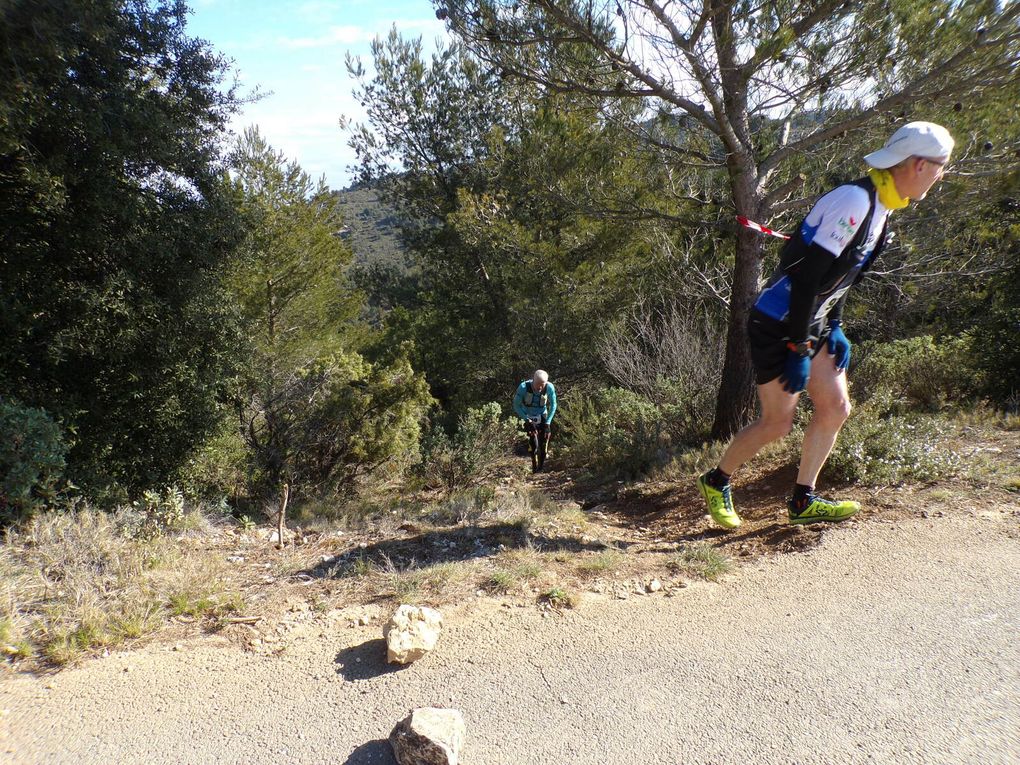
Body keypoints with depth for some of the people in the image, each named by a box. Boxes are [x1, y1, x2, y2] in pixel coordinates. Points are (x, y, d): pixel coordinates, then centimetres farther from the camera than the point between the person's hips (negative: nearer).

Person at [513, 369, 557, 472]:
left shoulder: (550, 388, -22)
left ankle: (541, 467, 15)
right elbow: (516, 406, -17)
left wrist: (547, 422, -14)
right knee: (533, 444, -17)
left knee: (544, 446, -6)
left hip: (542, 417, 2)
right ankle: (534, 467, 3)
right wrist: (527, 420, -25)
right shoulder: (524, 387, -28)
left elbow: (553, 405, -7)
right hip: (528, 418, -2)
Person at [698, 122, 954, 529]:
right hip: (777, 325, -9)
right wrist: (799, 349, -23)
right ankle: (716, 482, 20)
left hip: (811, 323, 10)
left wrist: (834, 327, 10)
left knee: (836, 408, 8)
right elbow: (806, 277, -26)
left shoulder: (880, 205, 9)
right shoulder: (853, 201, -22)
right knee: (778, 423, -2)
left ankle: (803, 501, 20)